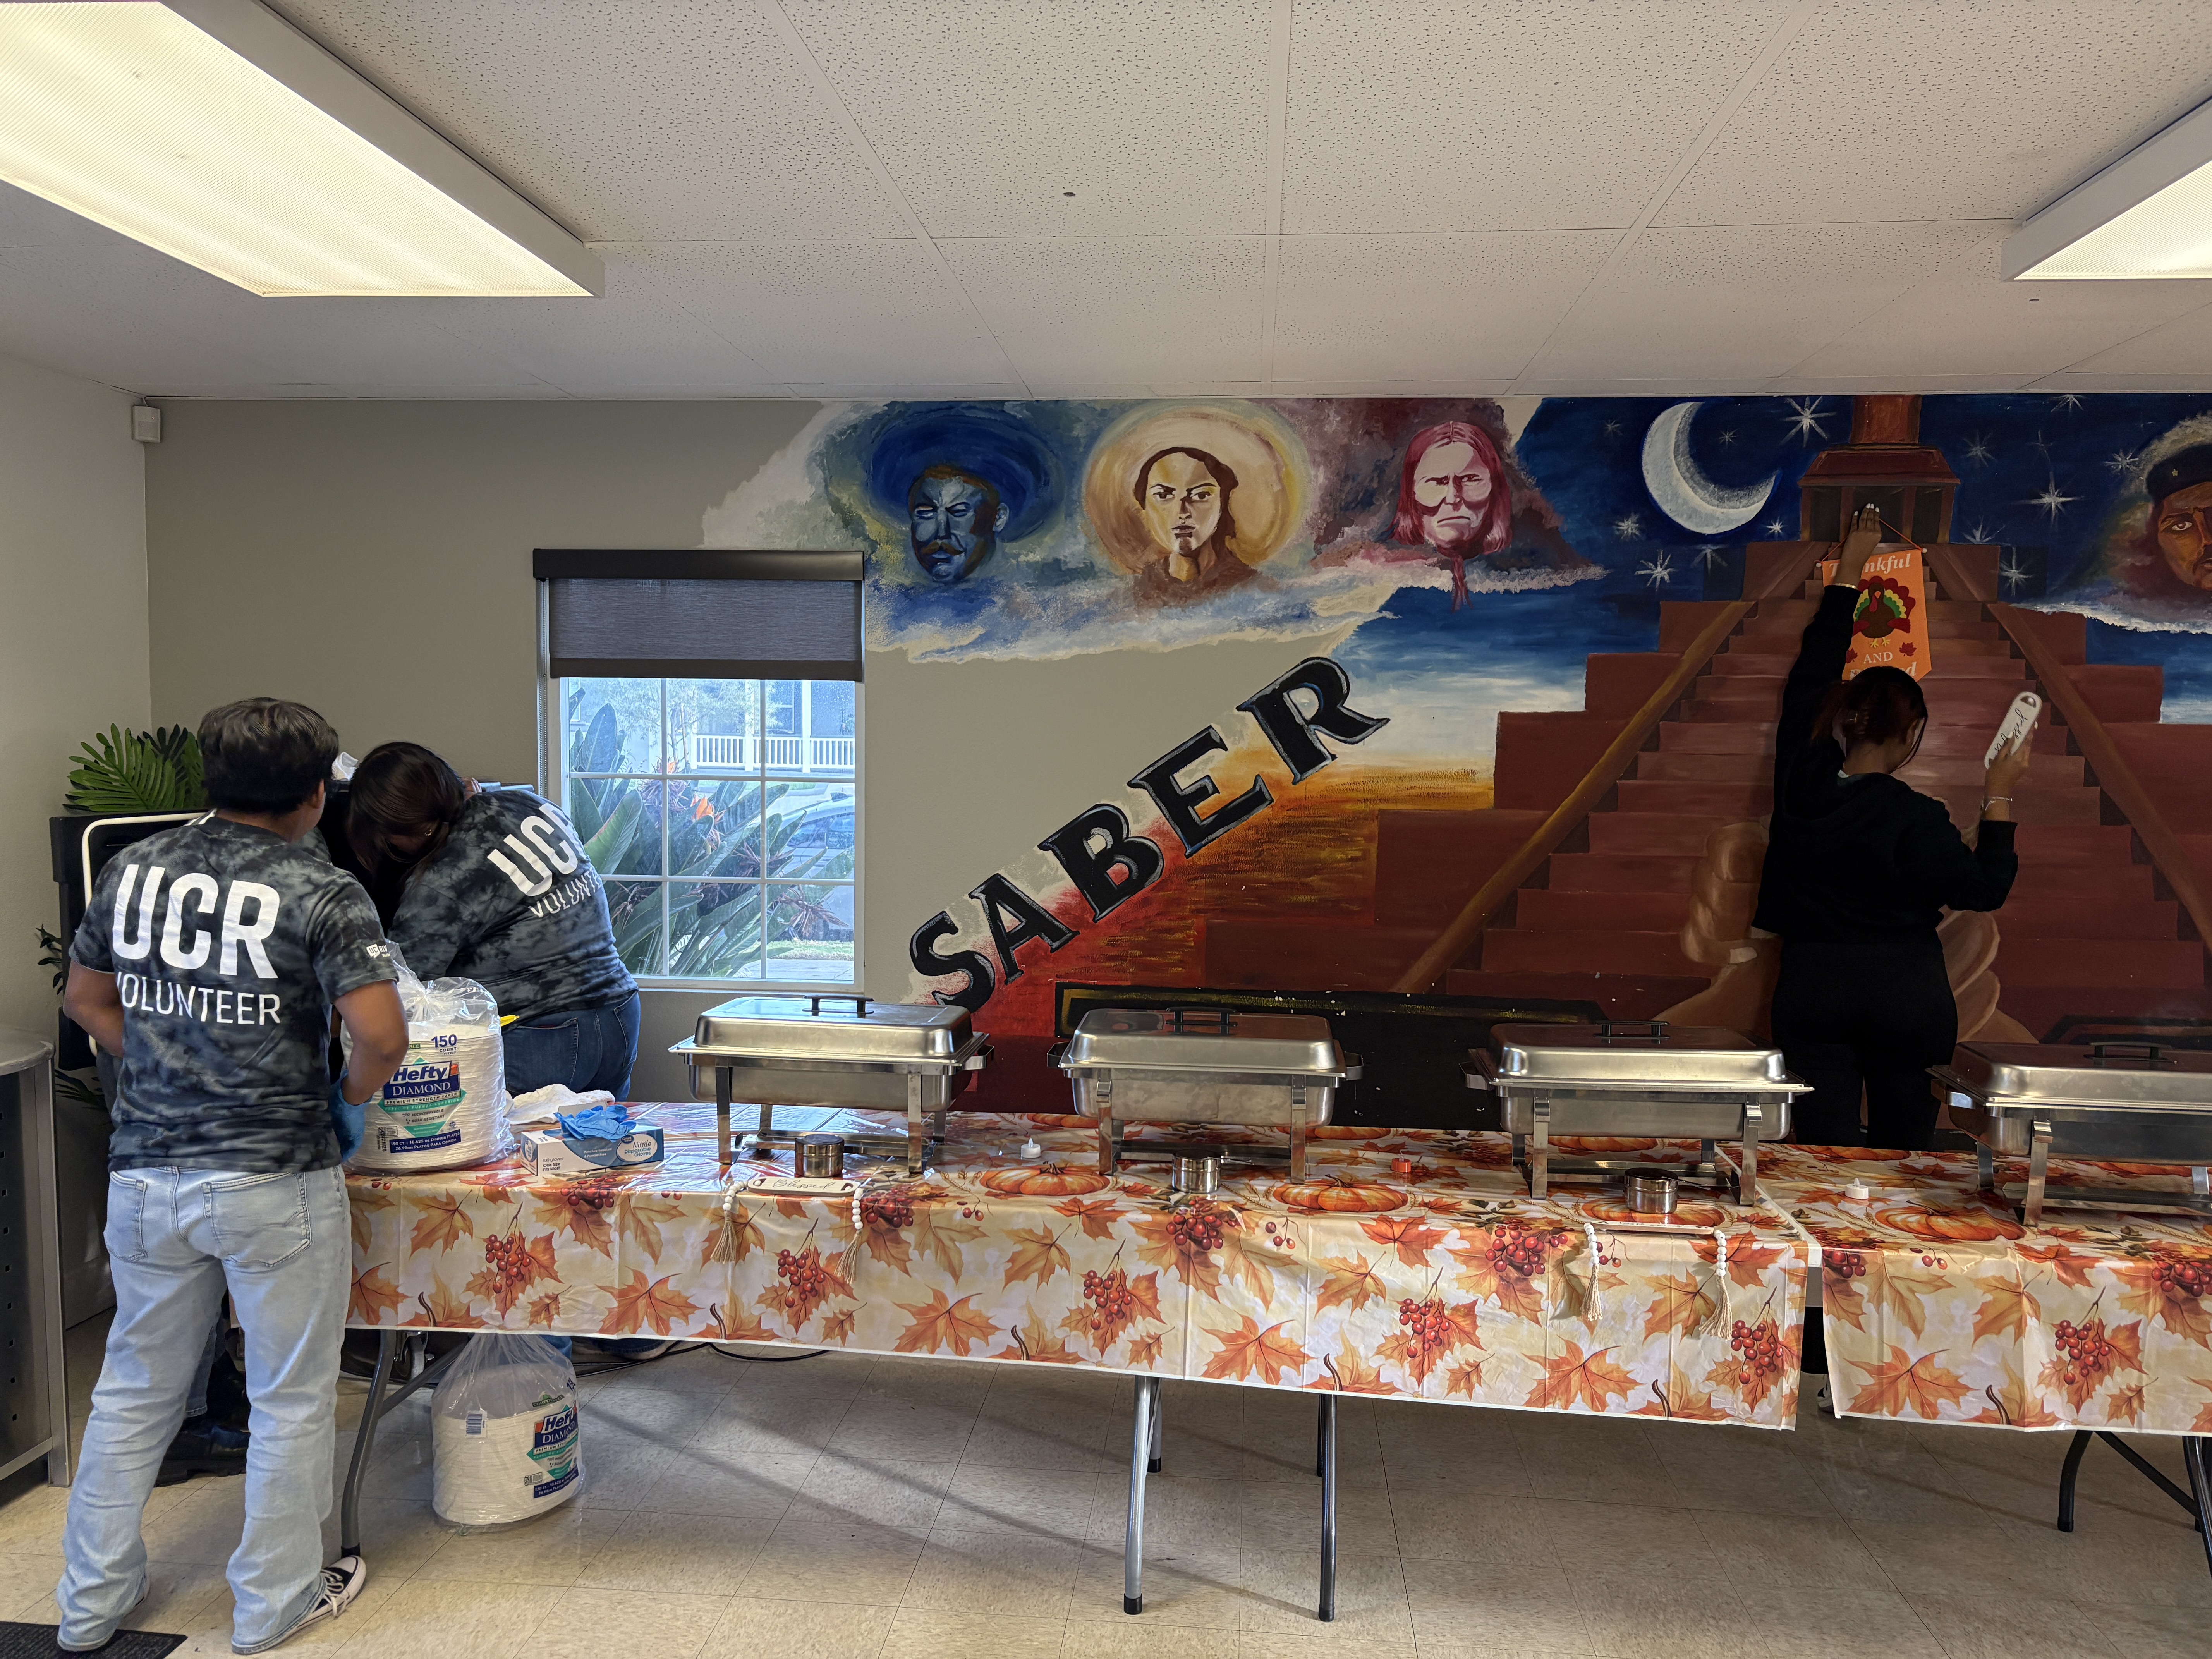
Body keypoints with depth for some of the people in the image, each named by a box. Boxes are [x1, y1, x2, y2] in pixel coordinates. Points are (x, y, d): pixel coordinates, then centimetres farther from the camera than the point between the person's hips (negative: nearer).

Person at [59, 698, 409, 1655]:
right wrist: (350, 1096, -2)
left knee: (134, 1391, 22)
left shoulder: (132, 869, 3)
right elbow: (382, 1036, -22)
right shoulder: (320, 894, -15)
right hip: (274, 1183, -5)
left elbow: (86, 1000, 15)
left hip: (145, 1174, 6)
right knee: (291, 1398, 12)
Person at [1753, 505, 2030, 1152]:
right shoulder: (1916, 817, -15)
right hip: (1906, 995, -2)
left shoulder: (1801, 777, -6)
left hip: (1811, 991, 2)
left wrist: (1847, 574, 14)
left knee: (1826, 1145, 3)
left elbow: (1811, 675, 7)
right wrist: (1998, 799, 1)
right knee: (1903, 1147, 12)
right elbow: (1985, 890, -4)